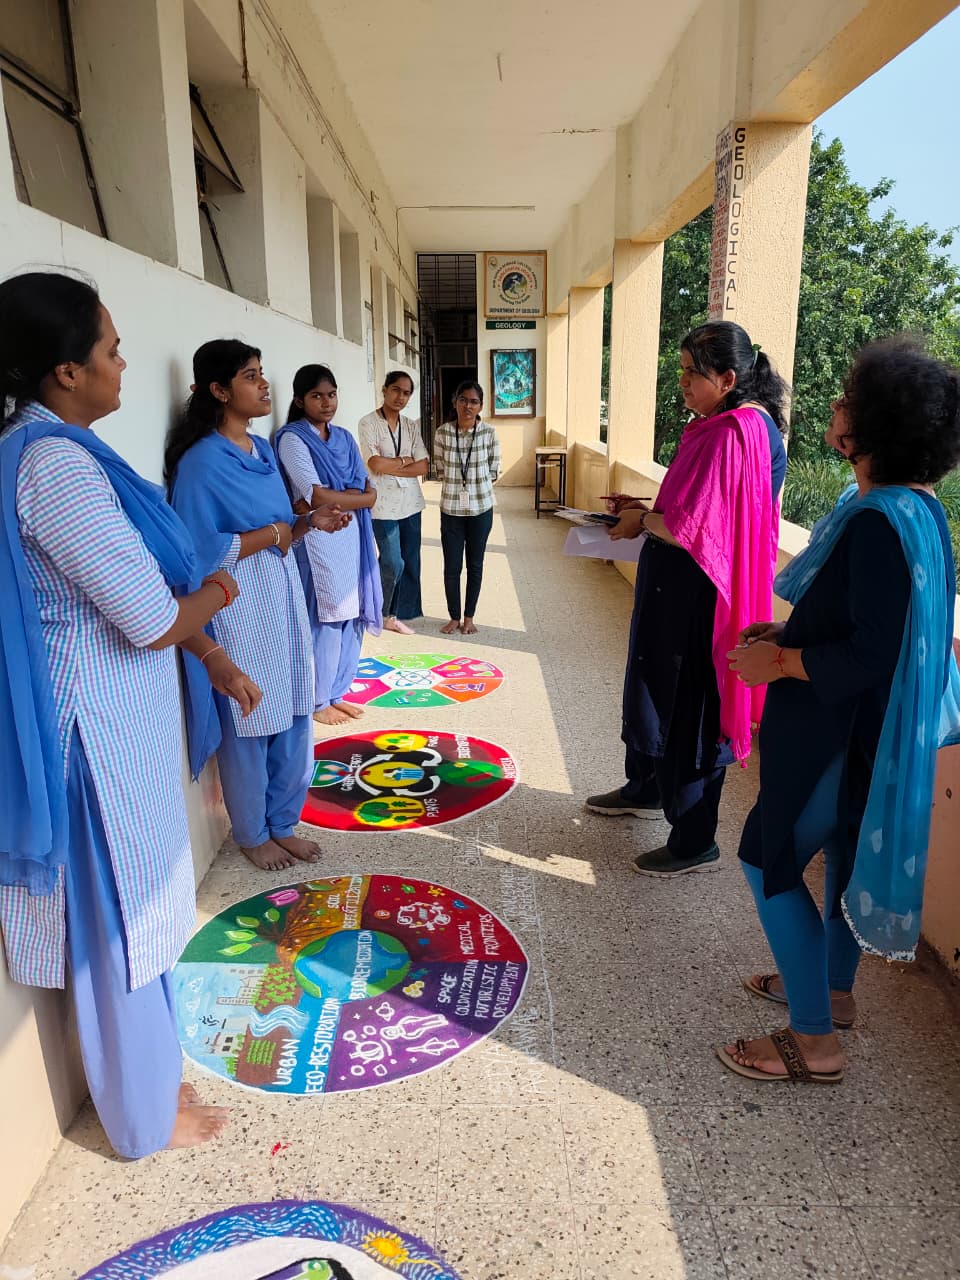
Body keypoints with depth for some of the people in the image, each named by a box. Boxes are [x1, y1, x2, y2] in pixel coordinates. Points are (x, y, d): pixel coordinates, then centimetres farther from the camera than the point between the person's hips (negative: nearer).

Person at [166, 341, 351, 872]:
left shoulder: (262, 449, 11)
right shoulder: (202, 462, -15)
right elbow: (202, 552, -19)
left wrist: (310, 522, -1)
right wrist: (272, 534, -15)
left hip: (282, 598, 8)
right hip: (239, 609, -8)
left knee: (294, 721, 13)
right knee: (248, 727, 6)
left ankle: (282, 823, 32)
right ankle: (252, 834, 27)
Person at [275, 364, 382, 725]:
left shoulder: (343, 438, 13)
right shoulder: (293, 439, -7)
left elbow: (369, 492, 4)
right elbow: (318, 497, -17)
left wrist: (332, 501, -13)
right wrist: (358, 497, -5)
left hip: (351, 538, 7)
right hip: (318, 542, -7)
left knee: (351, 618, 10)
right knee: (325, 622, -2)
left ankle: (336, 694, 25)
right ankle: (317, 702, 14)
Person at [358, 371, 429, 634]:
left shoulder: (411, 426, 9)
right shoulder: (368, 423, -5)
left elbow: (424, 466, -1)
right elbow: (376, 464, -16)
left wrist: (390, 467, -10)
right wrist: (405, 460, -5)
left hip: (411, 503, 5)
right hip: (384, 504, -5)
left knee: (411, 563, 8)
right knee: (393, 564, -7)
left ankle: (398, 615, 21)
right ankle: (380, 613, 17)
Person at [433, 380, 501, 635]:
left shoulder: (488, 432, -7)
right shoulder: (443, 432, -6)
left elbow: (493, 471, 1)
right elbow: (439, 470, 4)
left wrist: (476, 485, 3)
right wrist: (457, 484, 2)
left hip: (480, 508, 0)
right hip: (451, 508, 0)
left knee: (475, 564, 10)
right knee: (451, 566, 6)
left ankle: (469, 617, 24)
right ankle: (454, 617, 22)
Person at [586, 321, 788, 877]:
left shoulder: (735, 433, -22)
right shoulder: (718, 425, 10)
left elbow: (691, 528, -25)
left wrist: (644, 521, -7)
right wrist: (648, 508, 7)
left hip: (699, 596, -11)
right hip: (675, 587, 11)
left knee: (689, 709, 2)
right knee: (651, 688, 24)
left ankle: (695, 843, 19)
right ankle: (644, 790, 47)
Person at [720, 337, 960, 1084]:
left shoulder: (879, 521, -27)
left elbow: (872, 653, -29)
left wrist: (781, 663, -17)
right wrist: (790, 631, 8)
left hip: (839, 729, -10)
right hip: (862, 724, 10)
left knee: (770, 860, 2)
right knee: (844, 849, 22)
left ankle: (815, 1042, 14)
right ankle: (833, 990, 42)